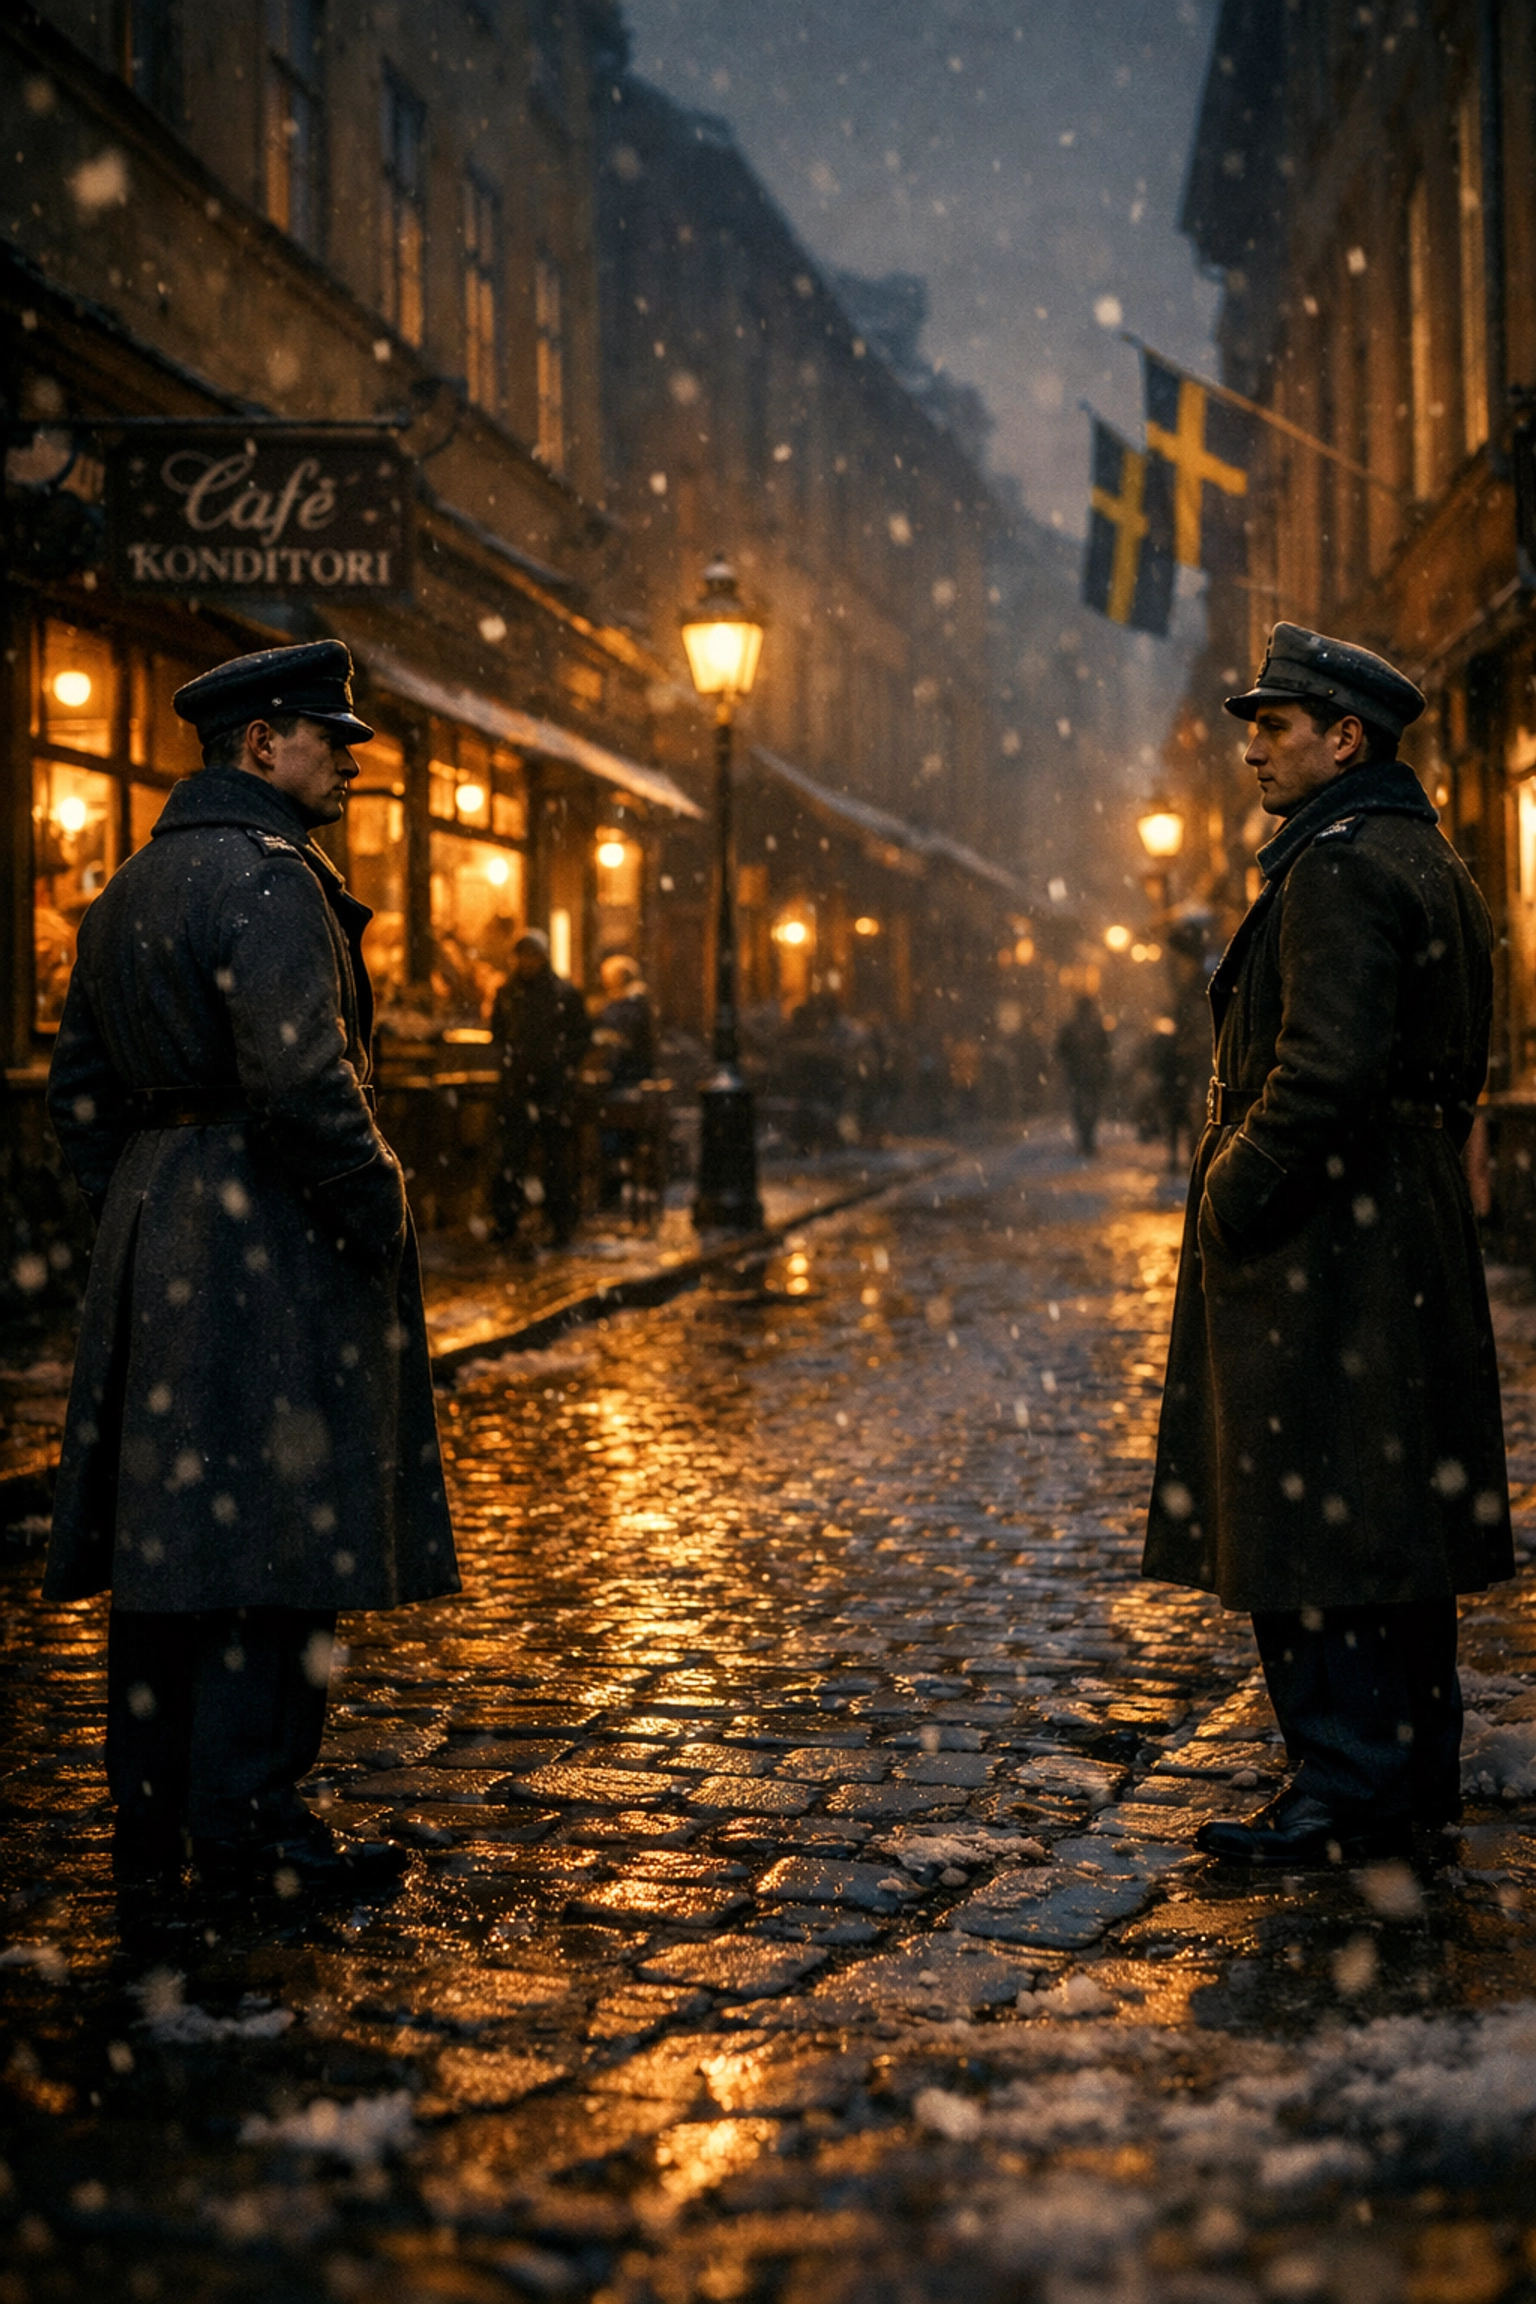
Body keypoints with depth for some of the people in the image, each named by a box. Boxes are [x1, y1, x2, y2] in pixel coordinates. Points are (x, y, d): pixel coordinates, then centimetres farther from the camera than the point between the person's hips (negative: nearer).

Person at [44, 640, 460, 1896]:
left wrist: (134, 1208, 19)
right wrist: (377, 1216, -14)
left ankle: (151, 1805, 22)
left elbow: (79, 1081, 19)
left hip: (153, 1236, 10)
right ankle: (248, 1821, 1)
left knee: (165, 1518, 13)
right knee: (275, 1528, -4)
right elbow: (302, 1078, -23)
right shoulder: (268, 876, -13)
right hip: (270, 1241, -10)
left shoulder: (129, 888, 17)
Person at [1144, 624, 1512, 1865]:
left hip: (1322, 1246, -11)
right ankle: (1417, 1767, 23)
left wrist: (1231, 1197, -15)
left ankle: (1346, 1792, 0)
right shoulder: (1431, 866, 18)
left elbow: (1326, 1068, -24)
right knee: (1396, 1508, 15)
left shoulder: (1339, 868, -15)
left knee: (1308, 1523, -5)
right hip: (1407, 1237, 11)